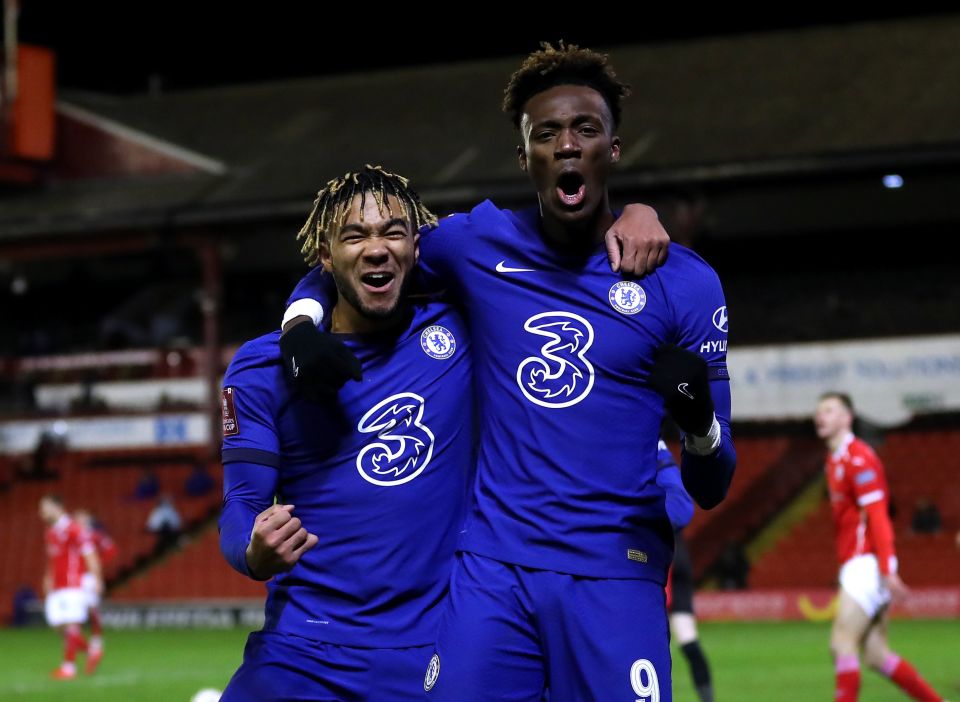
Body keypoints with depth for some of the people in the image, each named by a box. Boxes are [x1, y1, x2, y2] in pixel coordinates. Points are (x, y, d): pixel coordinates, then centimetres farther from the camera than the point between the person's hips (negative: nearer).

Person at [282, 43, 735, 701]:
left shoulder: (684, 283, 2)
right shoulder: (477, 243, 7)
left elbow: (711, 488, 3)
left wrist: (699, 419, -19)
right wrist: (302, 326, 2)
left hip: (614, 573, -1)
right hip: (492, 566, 2)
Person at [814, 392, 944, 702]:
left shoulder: (858, 458, -11)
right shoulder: (834, 460, 18)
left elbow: (877, 517, -18)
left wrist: (886, 570, -24)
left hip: (868, 563, -9)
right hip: (854, 565, 9)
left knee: (842, 643, -12)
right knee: (876, 656, 7)